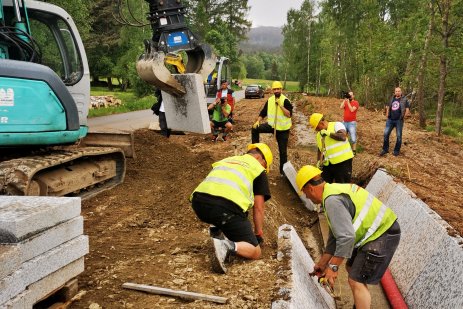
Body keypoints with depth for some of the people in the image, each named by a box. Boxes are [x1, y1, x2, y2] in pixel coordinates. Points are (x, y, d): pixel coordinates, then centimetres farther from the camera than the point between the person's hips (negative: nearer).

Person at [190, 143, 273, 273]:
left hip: (199, 202, 6)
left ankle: (217, 233, 19)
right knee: (256, 252, 6)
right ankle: (228, 246, -20)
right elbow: (258, 209, 18)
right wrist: (259, 235, 31)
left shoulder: (225, 160, 36)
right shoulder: (258, 168, 21)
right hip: (227, 206, -6)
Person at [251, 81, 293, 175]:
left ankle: (283, 170, 16)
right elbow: (263, 112, 8)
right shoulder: (270, 100, 2)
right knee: (255, 129, -17)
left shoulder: (285, 100, -14)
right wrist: (258, 121, -7)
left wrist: (280, 105, -29)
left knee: (283, 150, 2)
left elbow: (289, 114, -23)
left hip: (283, 128, -4)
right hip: (272, 125, 4)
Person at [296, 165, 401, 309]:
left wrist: (333, 267, -18)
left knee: (356, 281, -6)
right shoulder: (334, 190, 10)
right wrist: (322, 263, 20)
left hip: (382, 235, -11)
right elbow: (336, 234, 15)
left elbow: (346, 237, -29)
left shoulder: (332, 200, -23)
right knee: (351, 268, 22)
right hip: (379, 231, 11)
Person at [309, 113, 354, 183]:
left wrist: (329, 133, -18)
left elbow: (343, 137, -20)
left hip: (342, 161, -6)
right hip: (328, 164, 6)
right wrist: (319, 161, 4)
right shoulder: (319, 135, 16)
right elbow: (319, 150, 20)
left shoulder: (336, 125, -4)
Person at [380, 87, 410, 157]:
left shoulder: (404, 100, 0)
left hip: (399, 120, -4)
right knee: (386, 134, 0)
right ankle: (385, 149, 11)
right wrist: (387, 115, 14)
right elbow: (388, 107, 24)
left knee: (399, 136, 2)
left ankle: (396, 151, 13)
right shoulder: (392, 99, 13)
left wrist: (403, 117, -6)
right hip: (390, 120, 4)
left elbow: (407, 109, -3)